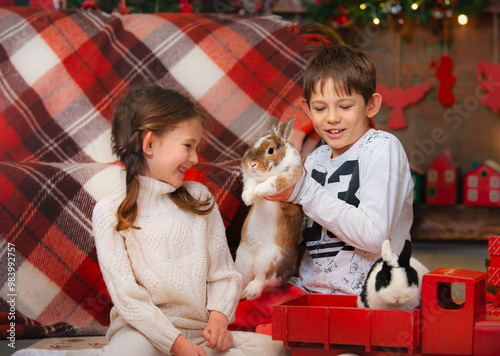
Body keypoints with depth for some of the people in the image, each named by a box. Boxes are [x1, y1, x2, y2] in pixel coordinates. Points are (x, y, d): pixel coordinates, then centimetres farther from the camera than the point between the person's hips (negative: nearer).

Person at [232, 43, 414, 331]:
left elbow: (374, 236, -20)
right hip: (306, 286, 7)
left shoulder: (382, 148, -9)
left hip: (360, 295, -7)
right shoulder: (316, 159, 12)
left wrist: (305, 192, -17)